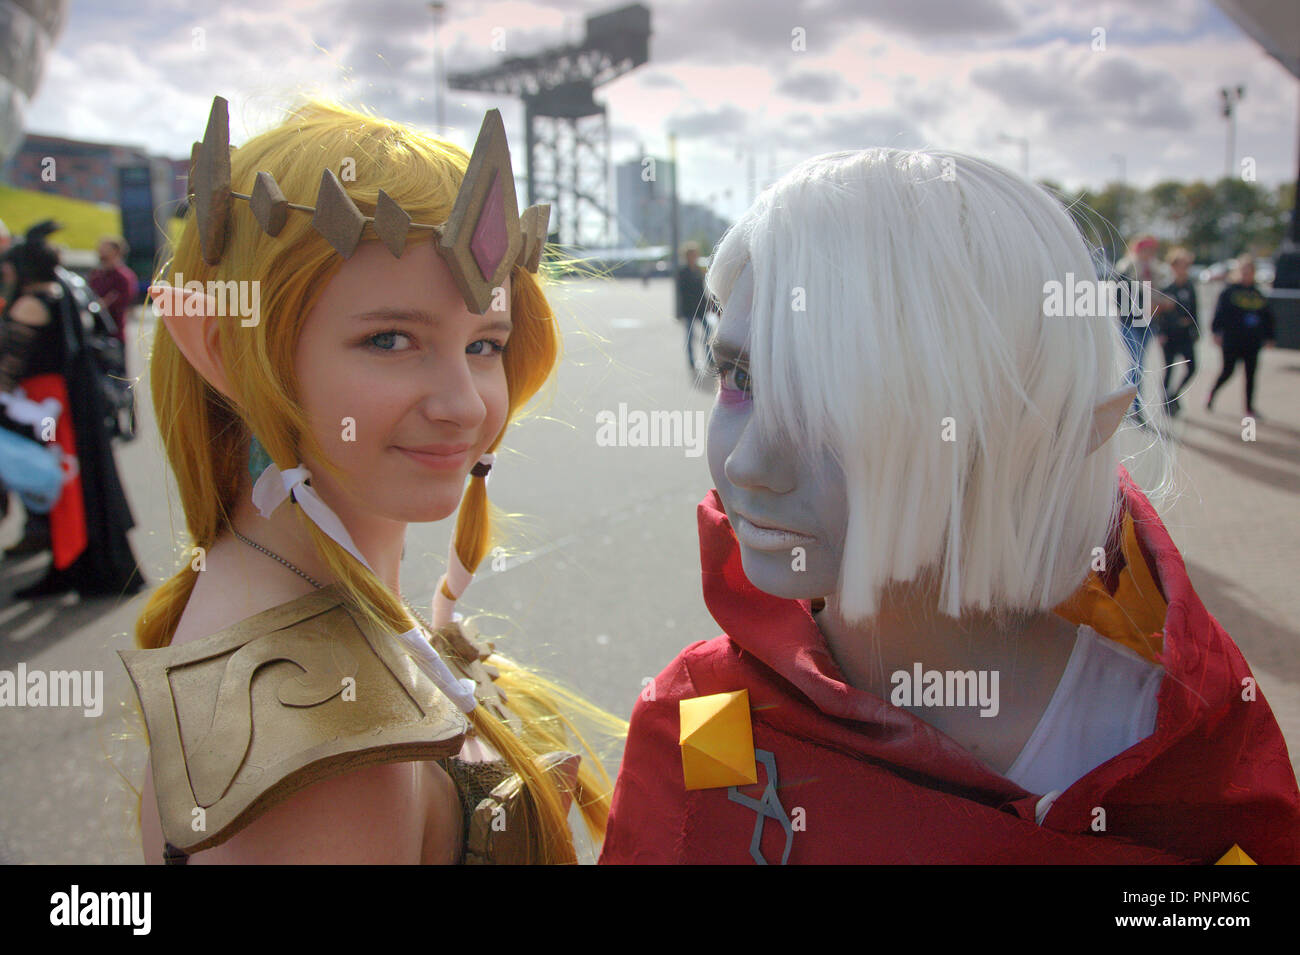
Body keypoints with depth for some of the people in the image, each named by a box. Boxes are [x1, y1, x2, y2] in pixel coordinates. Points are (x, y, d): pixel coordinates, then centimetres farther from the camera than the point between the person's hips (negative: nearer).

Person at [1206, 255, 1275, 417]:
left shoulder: (1258, 295, 10)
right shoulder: (1229, 292, -4)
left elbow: (1268, 317, 16)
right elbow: (1220, 313, -7)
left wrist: (1268, 337, 14)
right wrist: (1217, 332, -14)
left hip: (1252, 342, 4)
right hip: (1232, 341, -4)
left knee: (1250, 374, 6)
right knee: (1228, 371, 0)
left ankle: (1249, 407, 11)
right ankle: (1211, 395, 23)